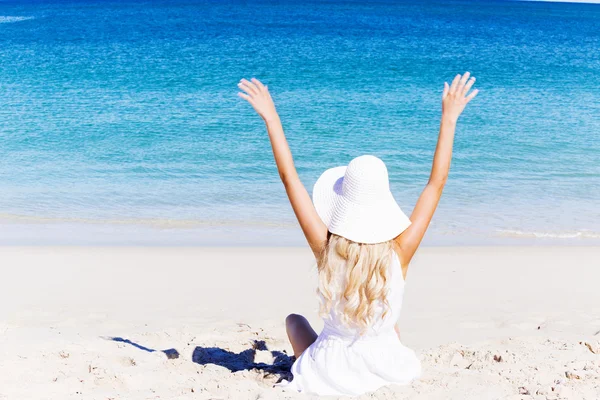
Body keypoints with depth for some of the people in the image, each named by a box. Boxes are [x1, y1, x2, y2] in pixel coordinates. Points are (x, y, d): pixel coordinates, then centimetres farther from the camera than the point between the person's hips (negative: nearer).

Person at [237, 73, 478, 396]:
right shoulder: (399, 252, -24)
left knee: (295, 320, 30)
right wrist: (449, 118, -12)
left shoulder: (326, 248, -25)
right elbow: (437, 183, -16)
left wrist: (271, 118, -15)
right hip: (386, 369, 1)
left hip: (331, 376, -1)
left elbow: (289, 178, -19)